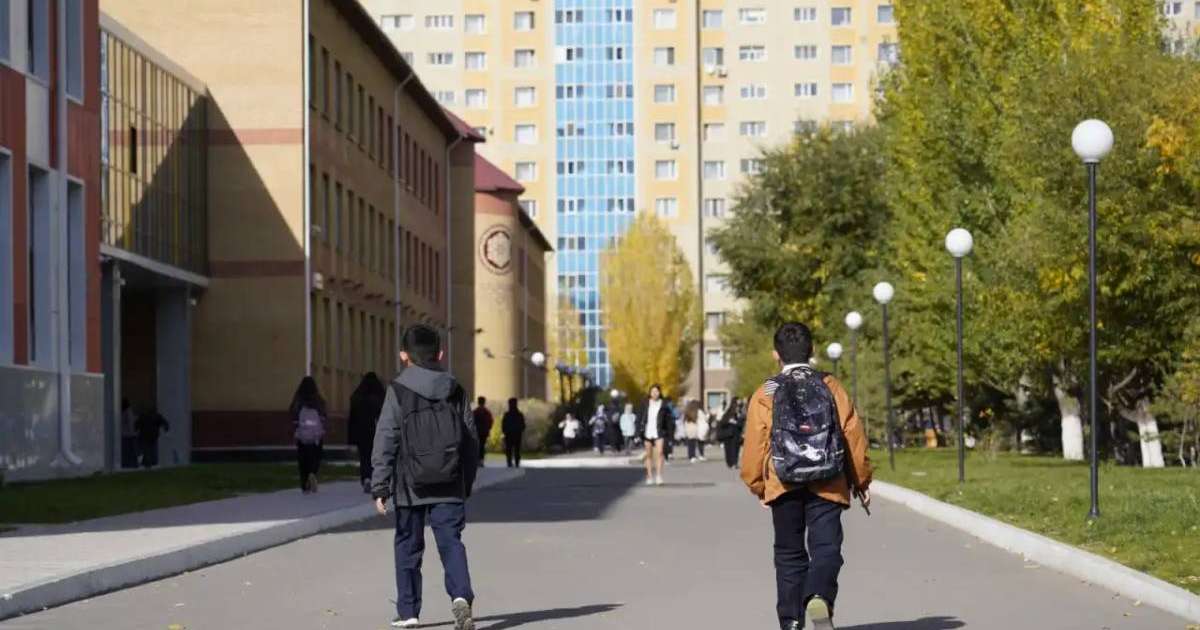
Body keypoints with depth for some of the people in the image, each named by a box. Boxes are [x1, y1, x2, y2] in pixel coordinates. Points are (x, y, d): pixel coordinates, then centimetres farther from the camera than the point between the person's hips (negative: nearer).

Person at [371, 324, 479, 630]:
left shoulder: (398, 392, -5)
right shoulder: (456, 392, 7)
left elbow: (385, 443, -8)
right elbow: (472, 441, 10)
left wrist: (380, 487, -4)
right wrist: (467, 484, 19)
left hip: (410, 487, -2)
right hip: (449, 487, 2)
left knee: (408, 547, 11)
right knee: (451, 542, -1)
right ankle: (461, 596, -25)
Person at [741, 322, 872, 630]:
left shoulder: (765, 394, -1)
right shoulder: (831, 387, 2)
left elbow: (756, 444, -1)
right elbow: (854, 435, 2)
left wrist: (757, 485, 13)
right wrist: (861, 481, 12)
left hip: (784, 486, 0)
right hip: (828, 486, 0)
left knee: (789, 554, 12)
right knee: (826, 547, -2)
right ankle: (820, 598, -30)